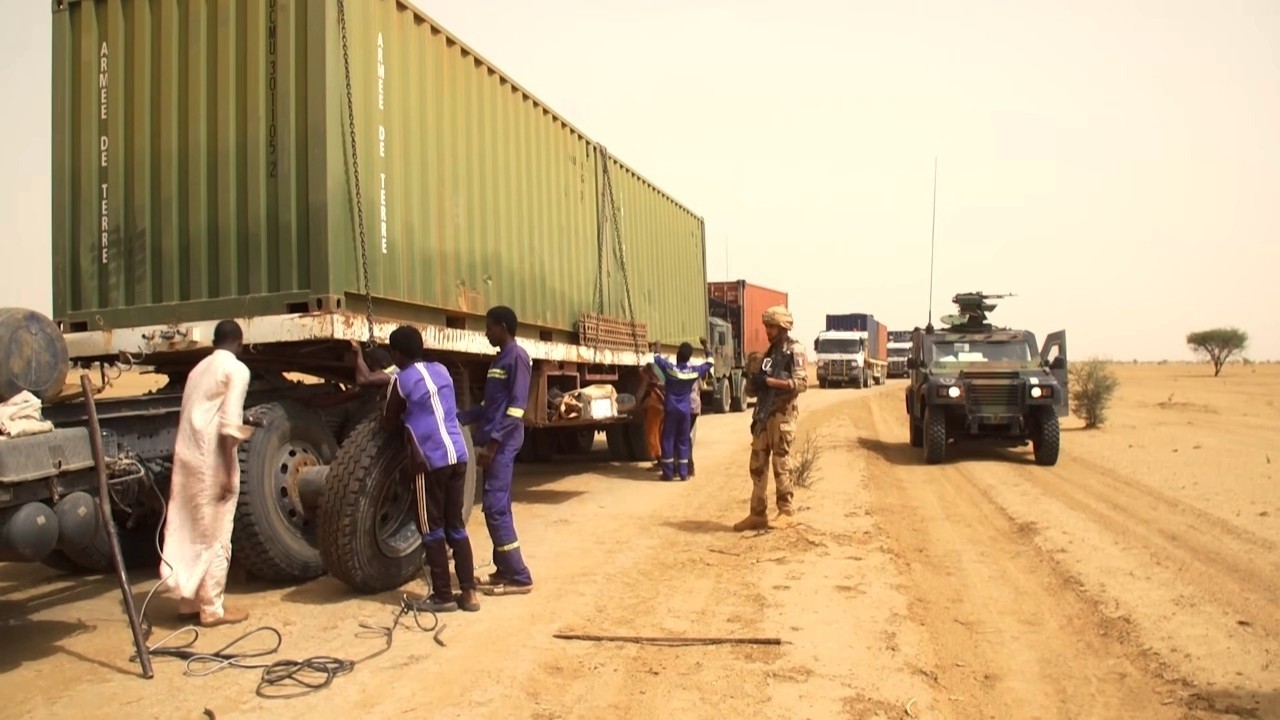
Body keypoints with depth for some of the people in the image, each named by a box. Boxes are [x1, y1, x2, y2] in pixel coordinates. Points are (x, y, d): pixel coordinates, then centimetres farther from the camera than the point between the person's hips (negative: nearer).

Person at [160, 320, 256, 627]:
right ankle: (212, 609, 8)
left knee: (187, 533, 14)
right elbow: (228, 425, -15)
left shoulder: (199, 368, 18)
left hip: (186, 457, 8)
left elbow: (199, 417, 15)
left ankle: (188, 602, 23)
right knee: (214, 536, 1)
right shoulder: (236, 369, -6)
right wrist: (229, 473, -14)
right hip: (211, 461, -8)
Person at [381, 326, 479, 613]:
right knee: (456, 525, 13)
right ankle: (468, 592, 12)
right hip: (458, 454, 6)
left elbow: (390, 424, 9)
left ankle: (443, 596, 9)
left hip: (431, 459, -6)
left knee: (431, 528, 5)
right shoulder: (441, 370, 15)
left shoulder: (400, 380, -3)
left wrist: (395, 414, 28)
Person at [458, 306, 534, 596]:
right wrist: (458, 418, 18)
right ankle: (505, 570, 17)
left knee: (495, 506, -10)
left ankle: (519, 577, -5)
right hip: (493, 441, 10)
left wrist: (493, 441, -21)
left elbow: (516, 405, -18)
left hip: (502, 443, -10)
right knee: (499, 507, 11)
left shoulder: (517, 357, -11)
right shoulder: (499, 360, 18)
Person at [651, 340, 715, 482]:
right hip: (685, 411, 2)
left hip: (671, 410, -2)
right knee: (683, 441, 9)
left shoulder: (670, 368, -12)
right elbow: (710, 363, 11)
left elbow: (657, 358, 5)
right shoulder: (695, 371, -5)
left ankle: (668, 473, 4)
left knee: (668, 440, 3)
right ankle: (684, 473, 9)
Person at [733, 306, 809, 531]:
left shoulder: (794, 351, -5)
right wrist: (754, 378, 3)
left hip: (782, 415, -8)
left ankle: (786, 511, 9)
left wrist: (769, 381, -20)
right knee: (757, 465, 6)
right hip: (763, 414, 8)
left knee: (781, 465, -2)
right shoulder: (770, 351, 18)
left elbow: (802, 383, -17)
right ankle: (757, 513, 11)